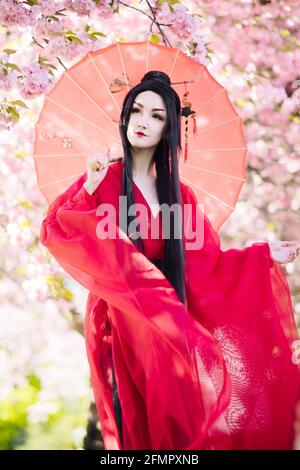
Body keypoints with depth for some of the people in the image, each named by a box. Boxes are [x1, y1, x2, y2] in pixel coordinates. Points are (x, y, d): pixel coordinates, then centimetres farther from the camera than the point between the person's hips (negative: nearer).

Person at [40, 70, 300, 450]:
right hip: (119, 318, -4)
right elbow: (54, 231, -13)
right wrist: (89, 188, -24)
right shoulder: (104, 177, -2)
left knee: (170, 414, 2)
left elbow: (205, 263, 9)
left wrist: (265, 256, 6)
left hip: (166, 321, 4)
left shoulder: (178, 193, 11)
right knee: (136, 419, -4)